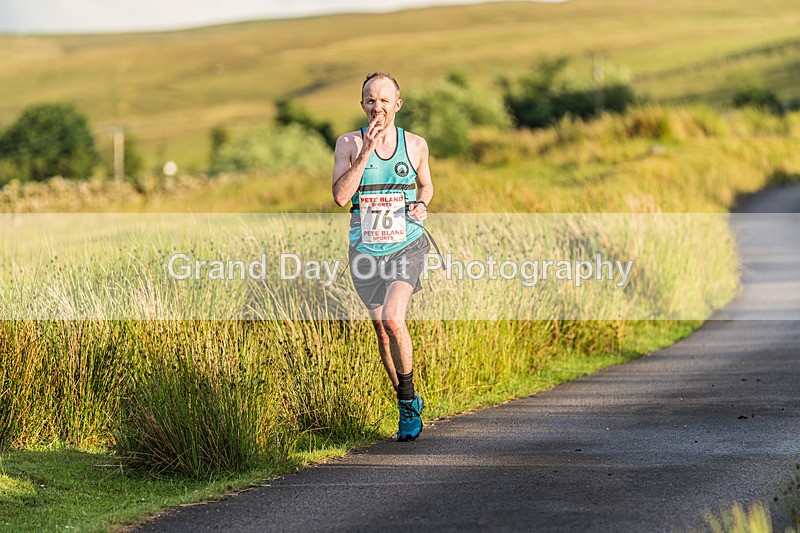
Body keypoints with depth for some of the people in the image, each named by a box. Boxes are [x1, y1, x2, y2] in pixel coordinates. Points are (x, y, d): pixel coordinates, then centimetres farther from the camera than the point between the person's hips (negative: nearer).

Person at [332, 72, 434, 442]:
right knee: (382, 329, 8)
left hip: (407, 245, -1)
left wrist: (422, 205, -1)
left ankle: (408, 395, -2)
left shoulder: (415, 145, 2)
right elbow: (340, 196, -15)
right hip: (366, 250, 1)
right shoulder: (349, 144, -3)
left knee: (393, 319, -22)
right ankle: (408, 406, 25)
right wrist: (366, 153, -21)